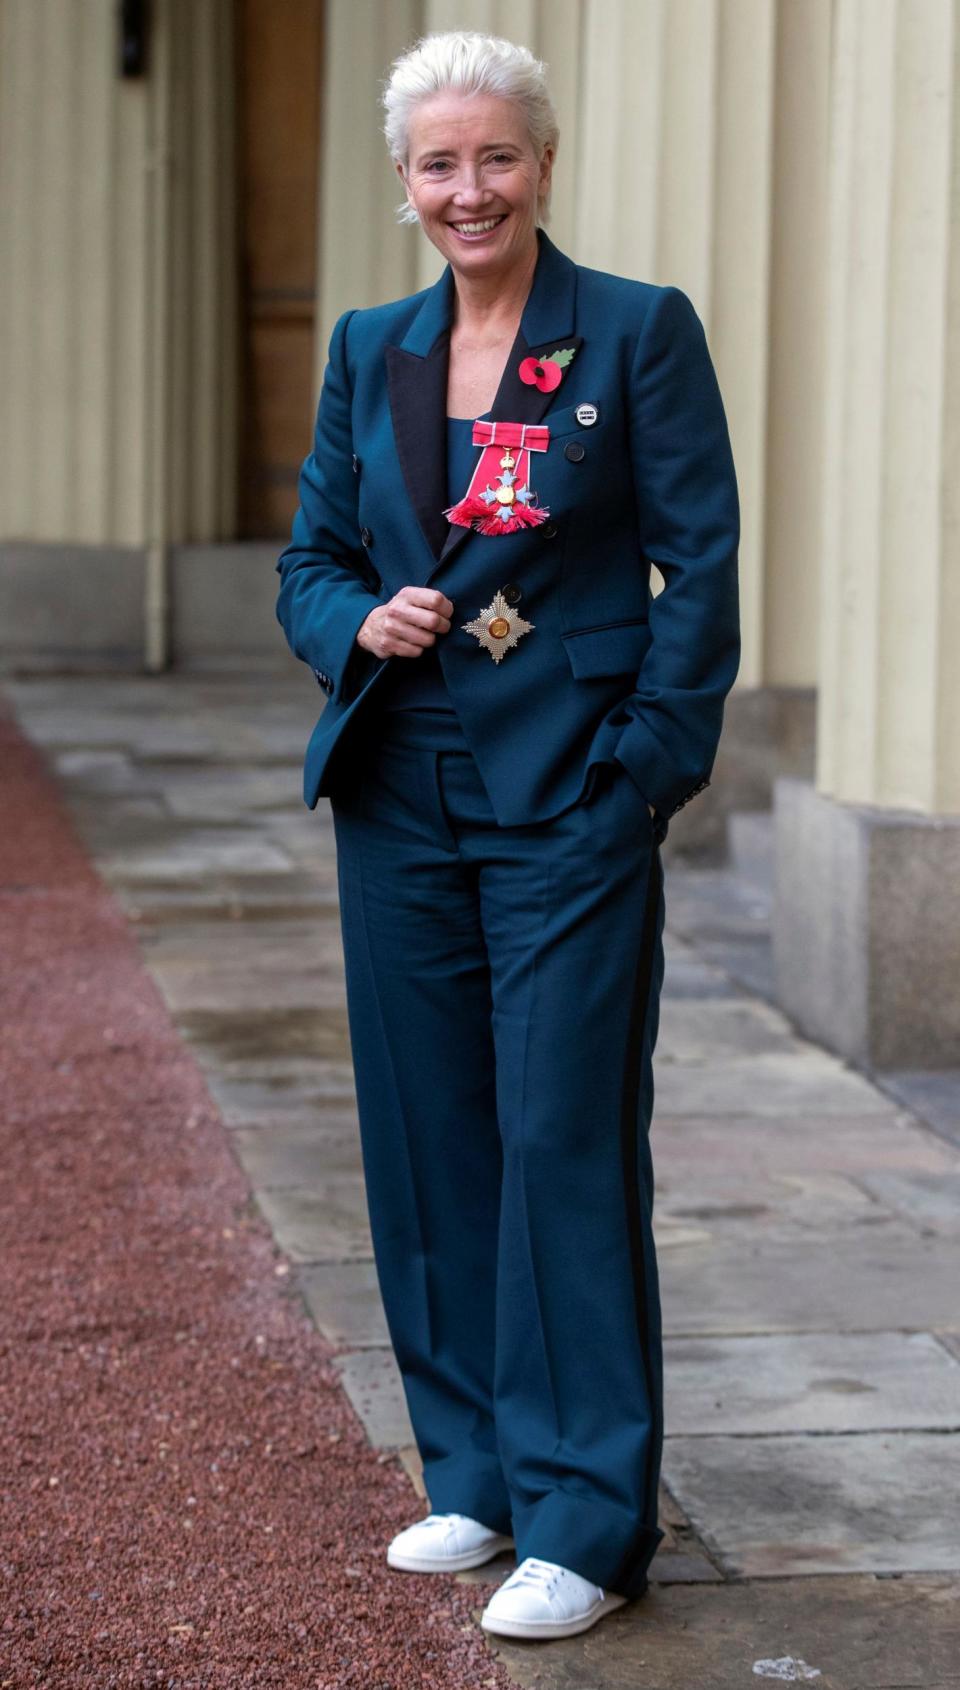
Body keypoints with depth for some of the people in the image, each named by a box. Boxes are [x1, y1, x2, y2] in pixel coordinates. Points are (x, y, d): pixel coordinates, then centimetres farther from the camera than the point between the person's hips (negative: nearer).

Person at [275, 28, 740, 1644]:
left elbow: (702, 573, -5)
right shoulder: (368, 352, 11)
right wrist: (363, 625, -7)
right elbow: (309, 562, 15)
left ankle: (585, 1522, 3)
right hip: (399, 798, 5)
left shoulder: (641, 333, -3)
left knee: (565, 1143, -5)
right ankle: (476, 1472, 25)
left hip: (570, 803, -5)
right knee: (428, 1141, 10)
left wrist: (645, 769, -12)